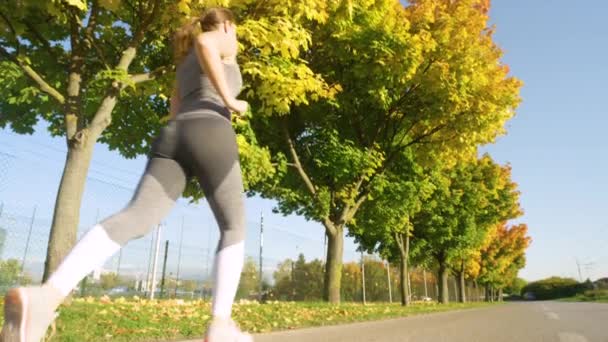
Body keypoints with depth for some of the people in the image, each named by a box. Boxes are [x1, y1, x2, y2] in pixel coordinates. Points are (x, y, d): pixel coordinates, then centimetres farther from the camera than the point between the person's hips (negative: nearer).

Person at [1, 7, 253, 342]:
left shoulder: (184, 64, 41)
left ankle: (47, 295, -39)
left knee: (134, 220, -16)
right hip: (209, 135, -6)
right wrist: (229, 99, -4)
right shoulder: (222, 41, 20)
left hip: (170, 140, 6)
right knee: (234, 227, 4)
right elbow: (204, 42, -8)